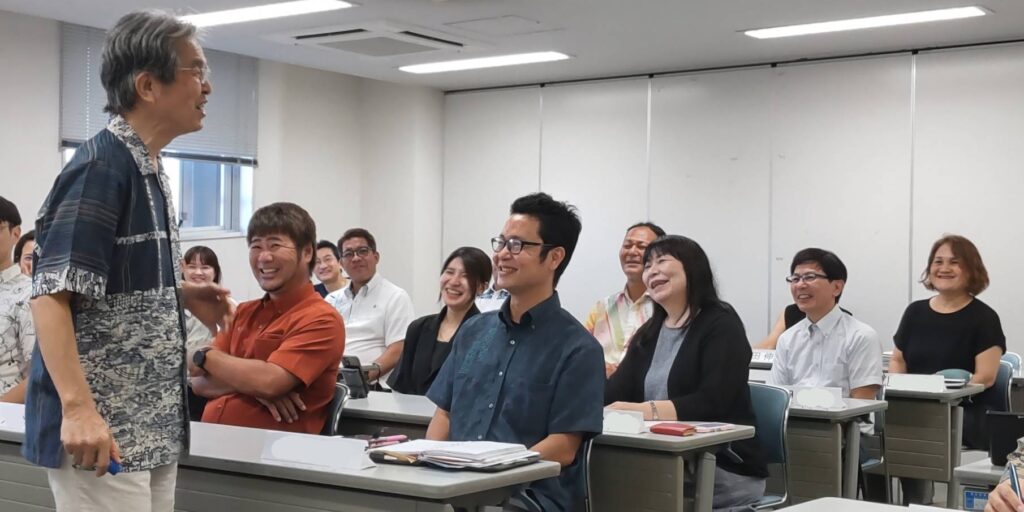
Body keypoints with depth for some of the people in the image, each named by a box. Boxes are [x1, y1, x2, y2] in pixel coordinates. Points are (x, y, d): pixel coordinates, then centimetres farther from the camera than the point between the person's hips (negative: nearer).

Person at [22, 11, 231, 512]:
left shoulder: (147, 168, 13)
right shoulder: (100, 168, -16)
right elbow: (51, 295, -23)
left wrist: (182, 294, 8)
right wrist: (77, 408, -31)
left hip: (149, 426, 9)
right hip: (101, 430, -9)